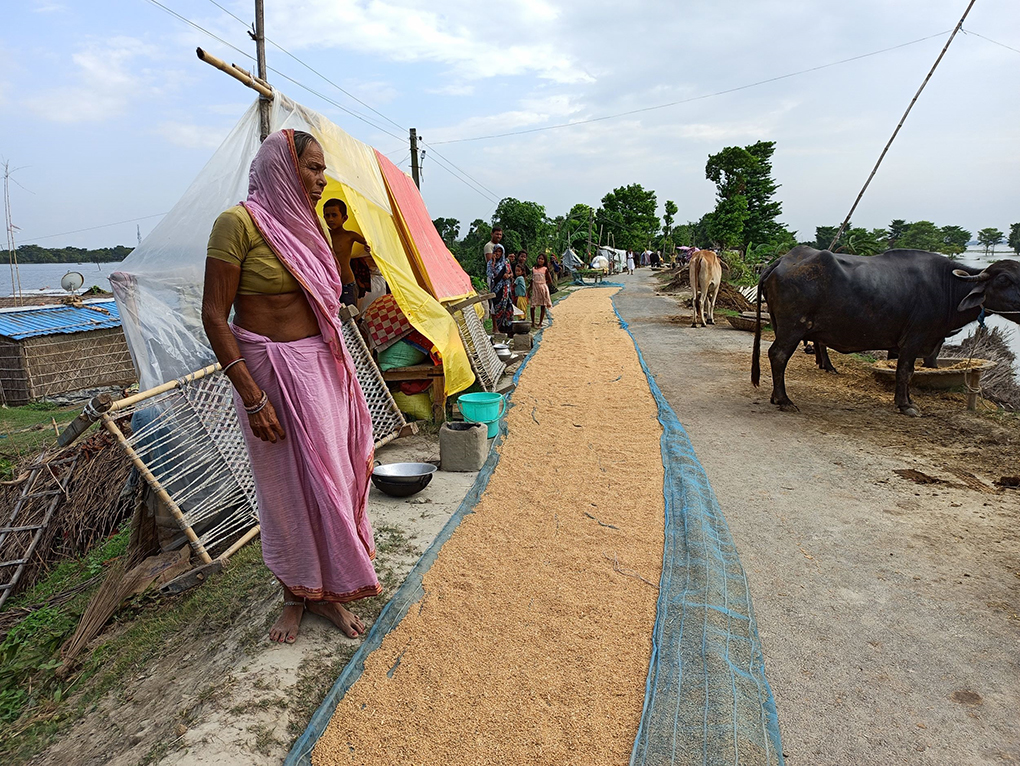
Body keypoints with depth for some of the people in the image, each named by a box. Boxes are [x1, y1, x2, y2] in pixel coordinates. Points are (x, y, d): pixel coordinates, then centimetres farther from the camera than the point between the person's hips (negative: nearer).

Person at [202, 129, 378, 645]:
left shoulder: (306, 224, 10)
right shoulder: (239, 222, -11)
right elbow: (214, 317, -14)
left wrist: (340, 372, 16)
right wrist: (253, 397, -18)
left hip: (320, 366, 6)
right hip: (269, 368, -6)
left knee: (327, 478, 10)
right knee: (286, 484, 6)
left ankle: (327, 590, 27)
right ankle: (294, 595, 28)